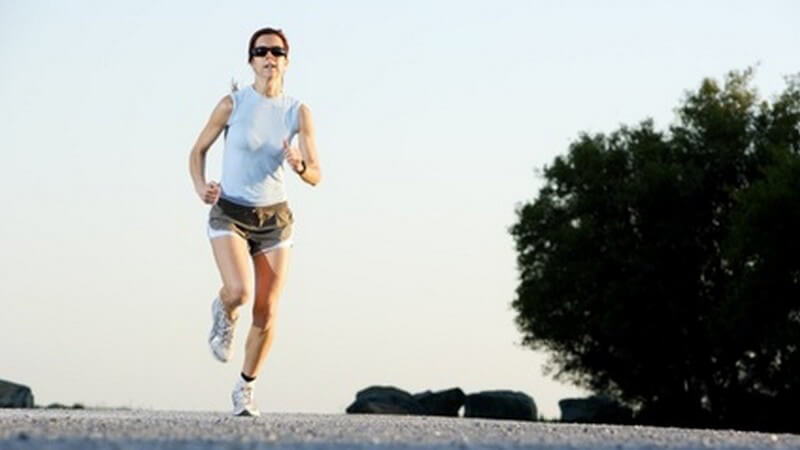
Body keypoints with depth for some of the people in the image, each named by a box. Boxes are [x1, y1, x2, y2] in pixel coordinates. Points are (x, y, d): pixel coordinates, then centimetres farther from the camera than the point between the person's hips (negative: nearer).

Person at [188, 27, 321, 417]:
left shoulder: (299, 113, -4)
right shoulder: (233, 104, -8)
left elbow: (315, 176, -4)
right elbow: (198, 151, 3)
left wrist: (299, 165, -27)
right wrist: (200, 186, -15)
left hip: (274, 218, 2)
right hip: (229, 213, -2)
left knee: (266, 313, 0)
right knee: (239, 291, -27)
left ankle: (245, 388, 23)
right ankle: (223, 313, 12)